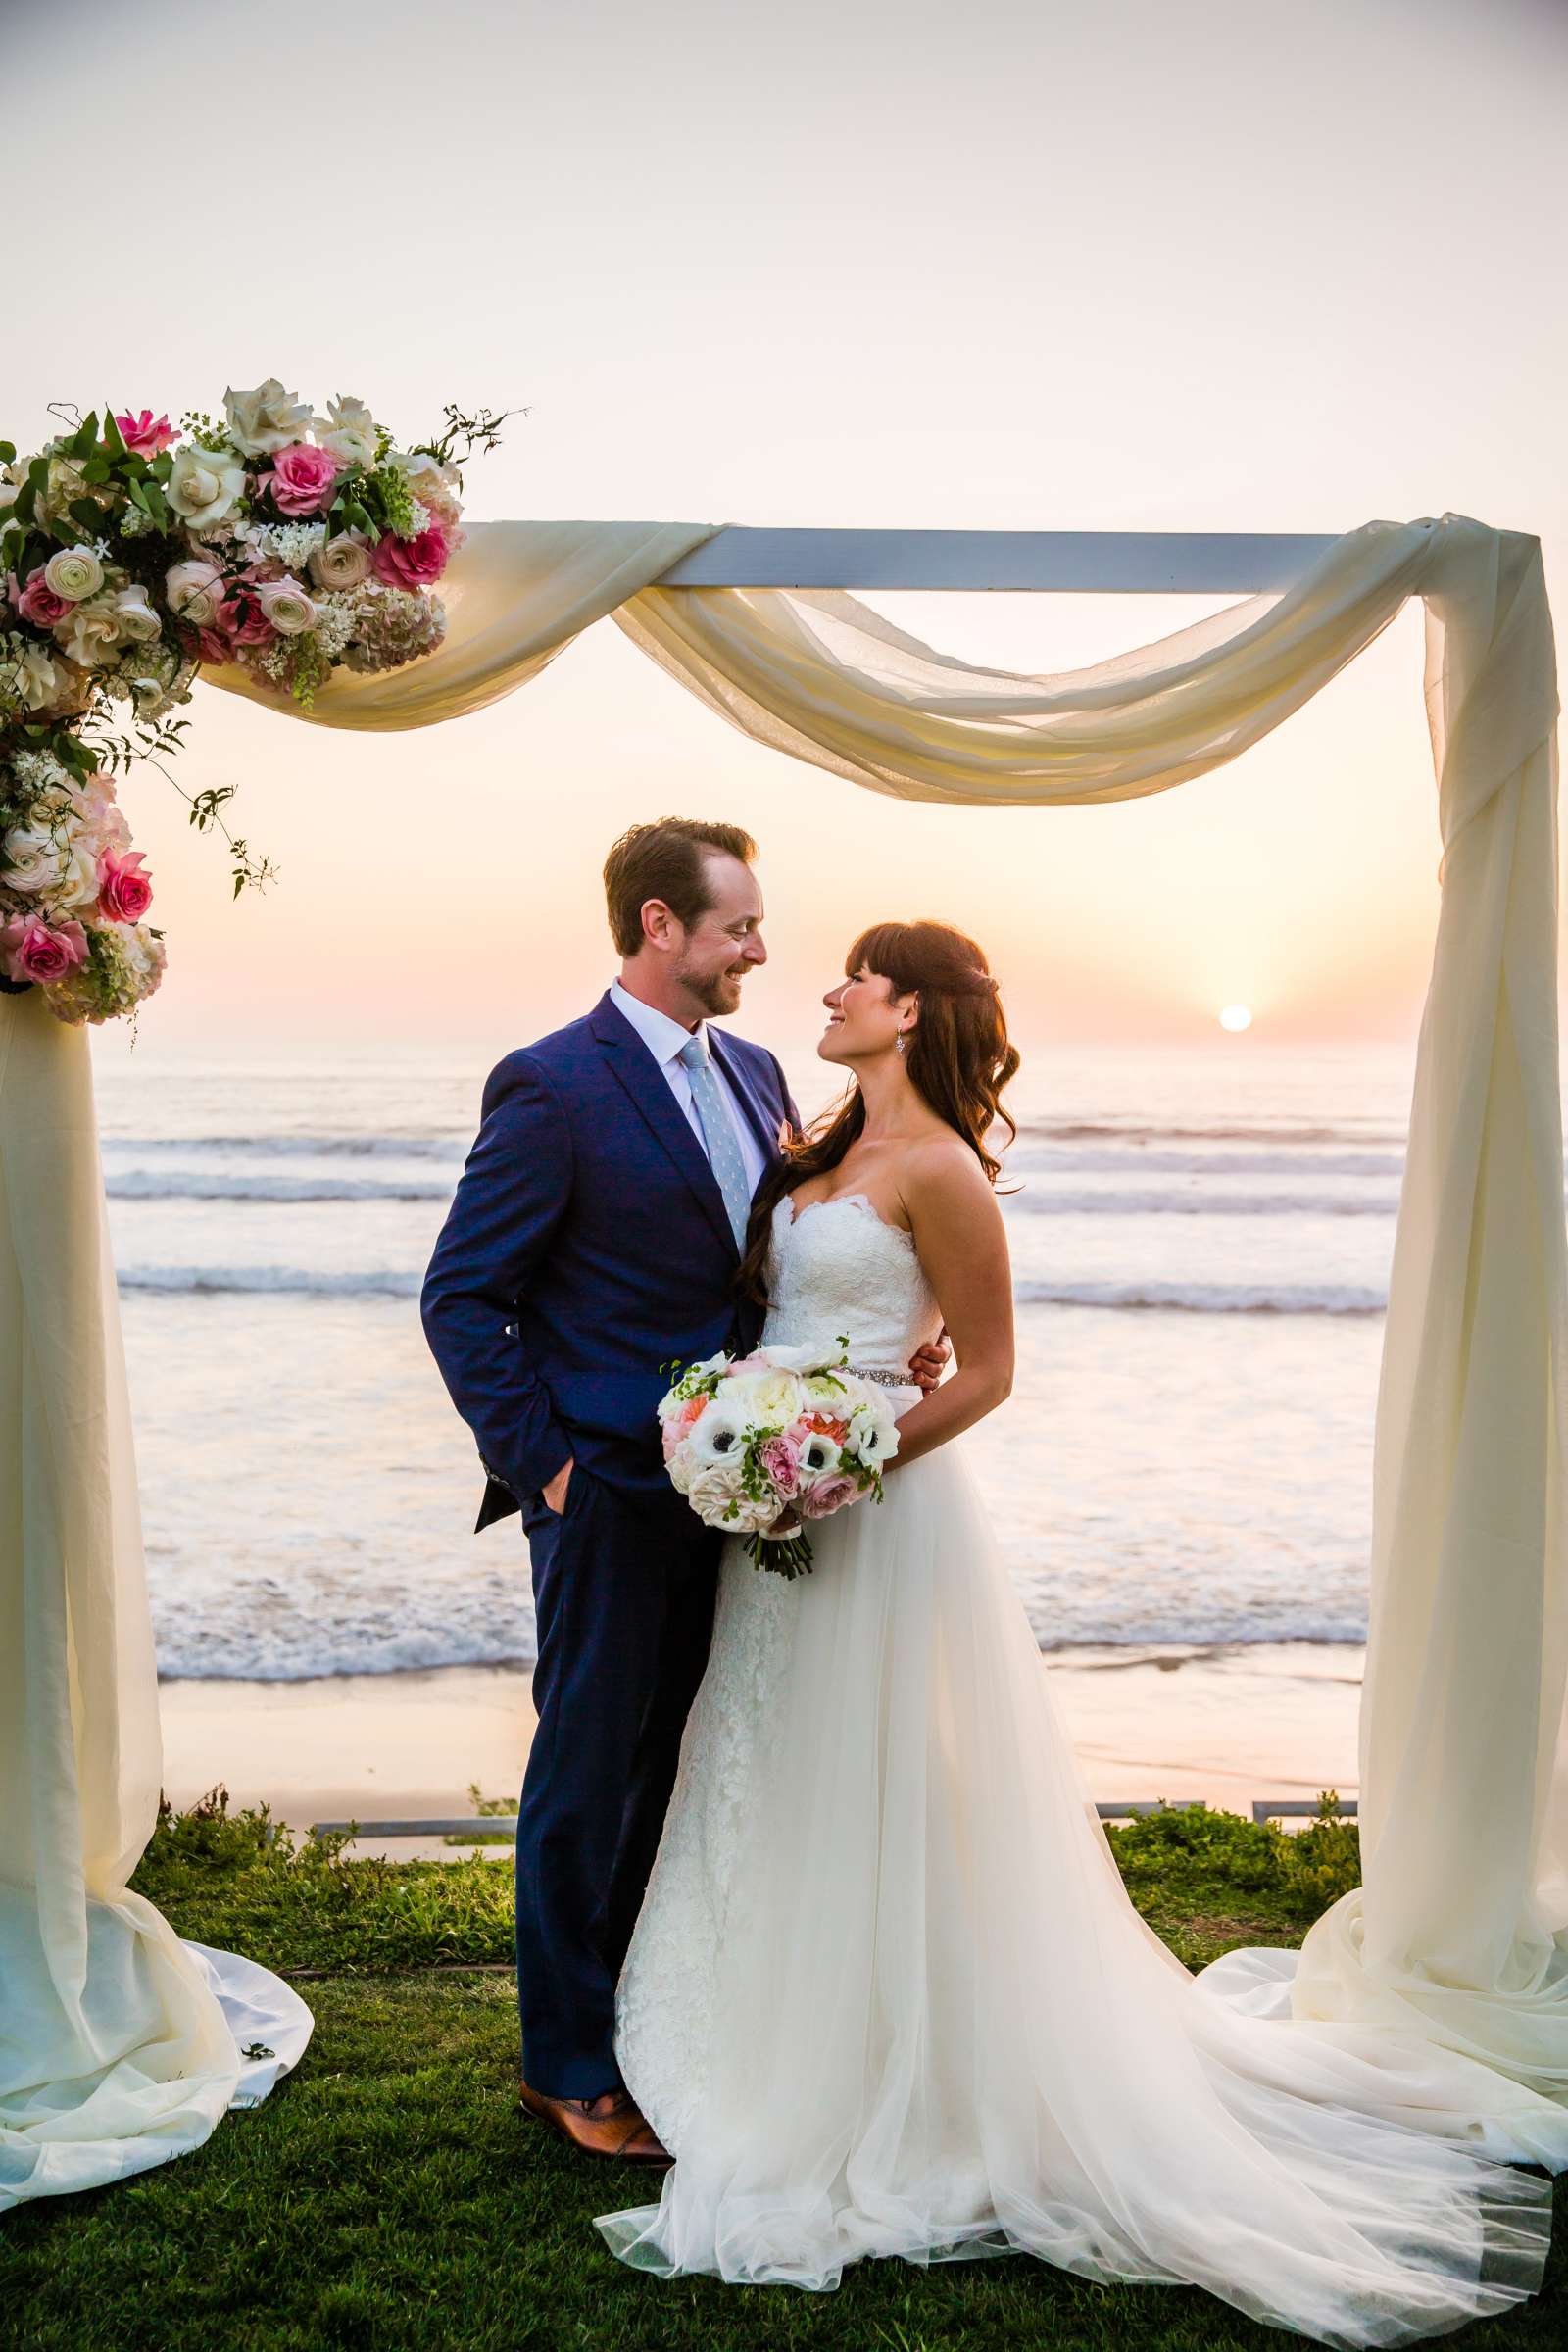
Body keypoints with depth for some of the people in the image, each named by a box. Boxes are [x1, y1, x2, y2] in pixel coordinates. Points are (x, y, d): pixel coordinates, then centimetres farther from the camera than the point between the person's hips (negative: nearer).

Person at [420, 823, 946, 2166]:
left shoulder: (753, 1073, 9)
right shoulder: (554, 1087, -14)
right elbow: (460, 1299, -12)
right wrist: (540, 1460, -14)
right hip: (609, 1492, -7)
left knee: (664, 1765, 18)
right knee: (590, 1769, 6)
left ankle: (640, 2019, 35)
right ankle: (571, 2066, 24)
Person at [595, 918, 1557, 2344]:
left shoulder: (936, 1169, -16)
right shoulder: (827, 1147, 10)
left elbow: (987, 1372, -15)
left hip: (882, 1510, -9)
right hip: (790, 1500, 9)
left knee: (880, 1799, 2)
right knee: (794, 1790, 17)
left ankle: (910, 2099, 19)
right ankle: (800, 2056, 34)